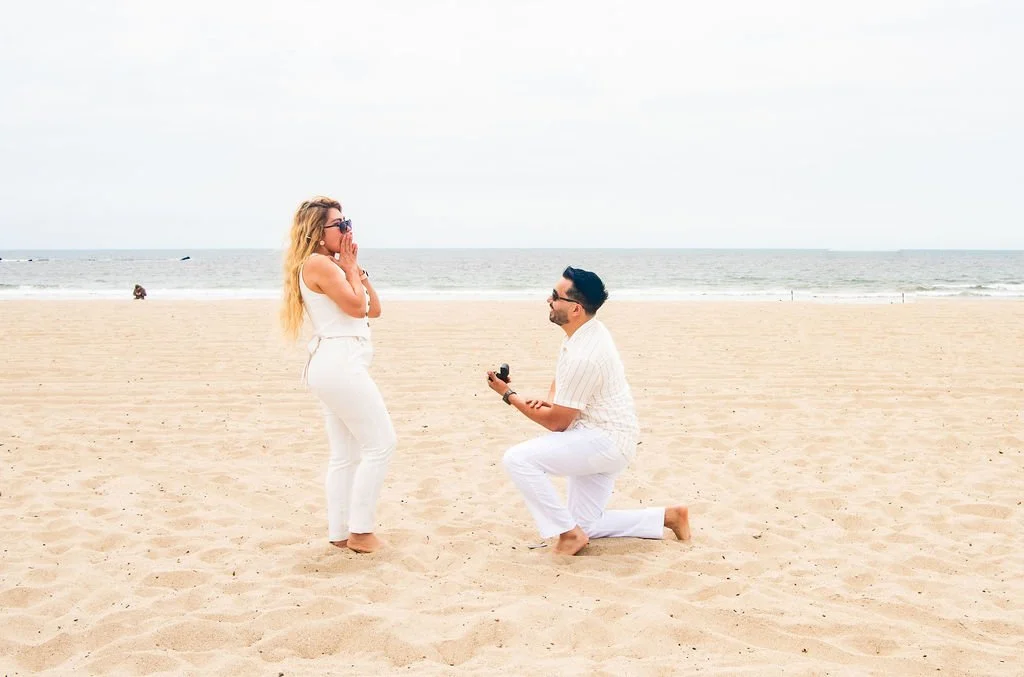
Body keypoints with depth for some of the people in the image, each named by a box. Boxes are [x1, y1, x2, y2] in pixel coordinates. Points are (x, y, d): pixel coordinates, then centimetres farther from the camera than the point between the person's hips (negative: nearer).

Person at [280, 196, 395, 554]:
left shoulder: (332, 265, 18)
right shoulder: (318, 263, -12)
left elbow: (374, 309, 16)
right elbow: (356, 307, -17)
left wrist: (356, 269, 10)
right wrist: (351, 268, -4)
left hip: (335, 365, 10)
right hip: (339, 363, -10)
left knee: (345, 454, 13)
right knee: (381, 444, -5)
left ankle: (339, 532, 17)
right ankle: (360, 531, 0)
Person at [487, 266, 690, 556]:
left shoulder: (583, 355, -26)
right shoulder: (586, 331, 4)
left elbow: (557, 422, -18)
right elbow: (561, 380, 22)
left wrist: (509, 395, -8)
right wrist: (548, 400, -1)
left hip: (605, 442, -10)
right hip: (605, 443, 10)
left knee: (518, 459, -23)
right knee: (585, 527, 15)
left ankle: (569, 533, -11)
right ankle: (667, 517, 20)